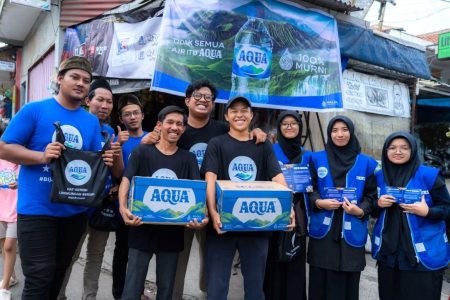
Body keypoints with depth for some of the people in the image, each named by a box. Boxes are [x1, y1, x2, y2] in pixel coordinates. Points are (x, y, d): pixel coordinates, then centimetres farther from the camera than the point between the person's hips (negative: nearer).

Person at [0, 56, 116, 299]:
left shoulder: (91, 121, 7)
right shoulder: (34, 110, -6)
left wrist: (107, 160, -13)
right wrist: (42, 156, -22)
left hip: (75, 211, 5)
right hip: (36, 210, -5)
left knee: (58, 274, 19)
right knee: (39, 278, -2)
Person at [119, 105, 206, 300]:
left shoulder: (188, 159, 5)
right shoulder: (142, 152, 0)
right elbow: (126, 180, -10)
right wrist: (123, 208, -30)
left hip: (172, 233, 2)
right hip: (142, 229, -2)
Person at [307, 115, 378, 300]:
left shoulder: (367, 163, 6)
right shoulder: (317, 159, 6)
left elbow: (371, 195, 7)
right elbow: (309, 189, 7)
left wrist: (360, 211, -11)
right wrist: (318, 202, -12)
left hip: (352, 233, 0)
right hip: (322, 231, 0)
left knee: (347, 283, 5)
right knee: (320, 282, 3)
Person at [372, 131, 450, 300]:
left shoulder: (429, 175, -7)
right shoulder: (379, 177, 5)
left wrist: (427, 212, -21)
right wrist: (378, 204, -7)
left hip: (424, 254, -4)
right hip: (388, 251, 4)